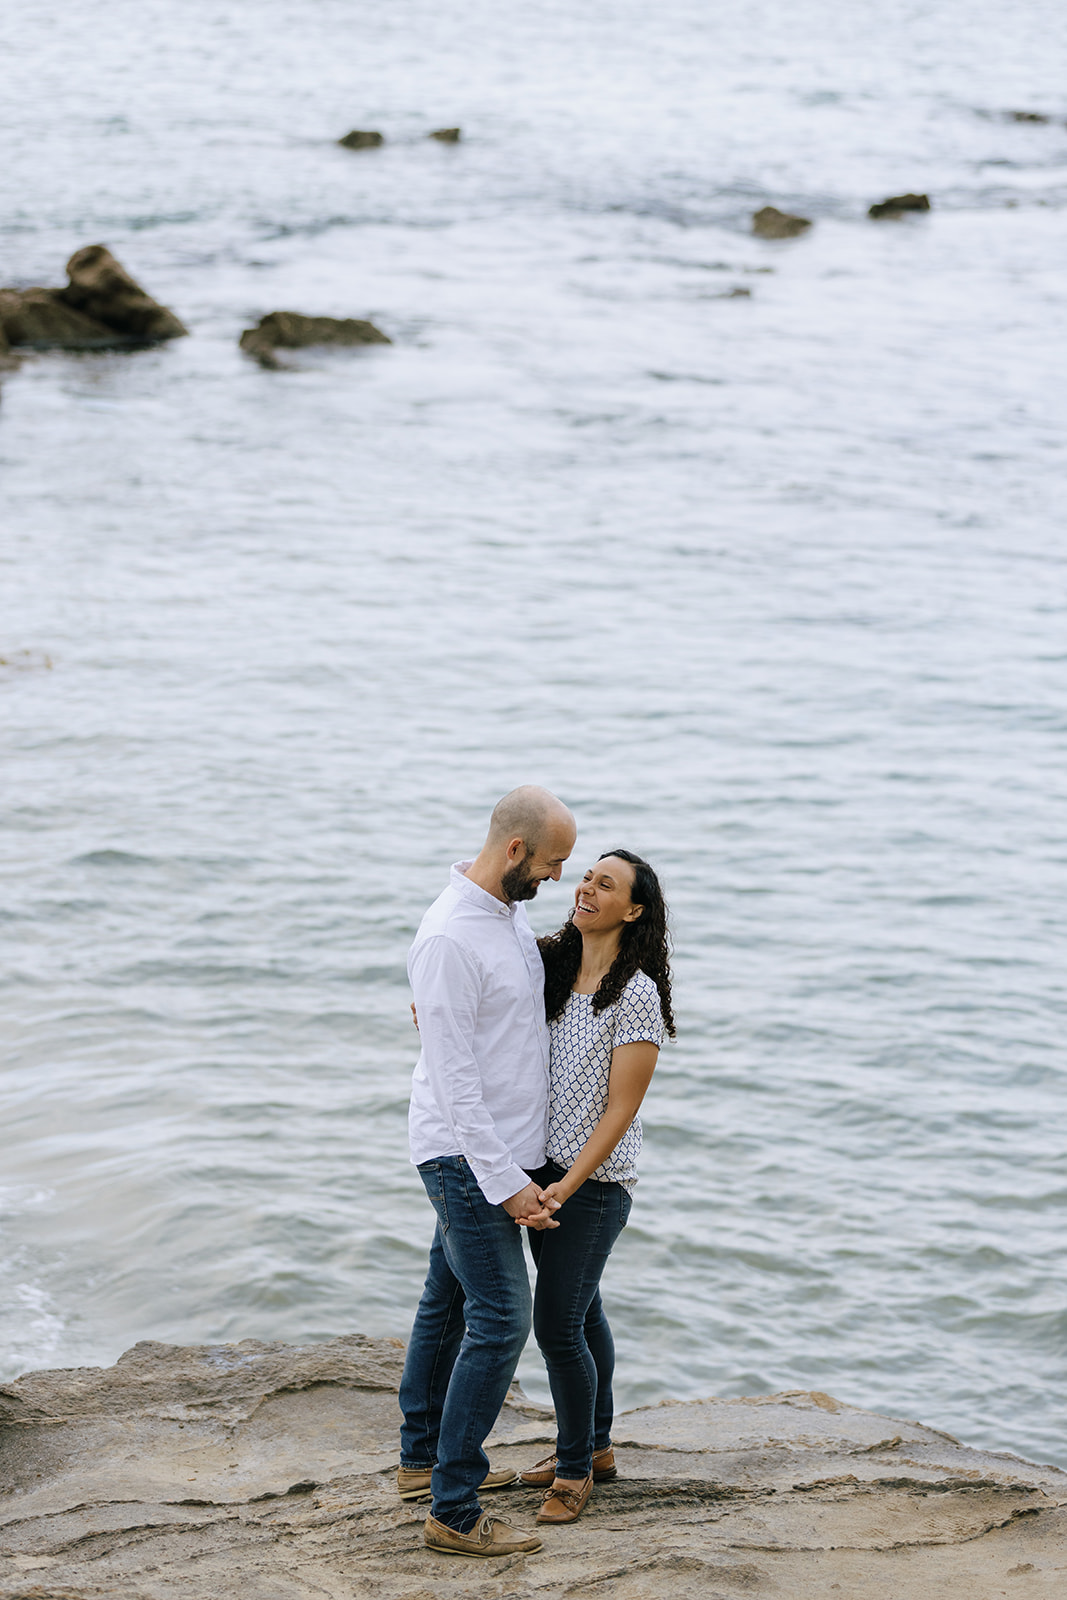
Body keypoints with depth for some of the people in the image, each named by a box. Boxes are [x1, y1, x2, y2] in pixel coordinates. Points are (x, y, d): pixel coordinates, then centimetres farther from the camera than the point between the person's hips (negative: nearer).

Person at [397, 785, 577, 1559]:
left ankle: (425, 1456, 33)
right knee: (500, 1318, -10)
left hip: (504, 1149, 10)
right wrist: (506, 1184, -23)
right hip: (468, 1155, -10)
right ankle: (454, 1511, -6)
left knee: (449, 1300, 19)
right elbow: (453, 1078, -24)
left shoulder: (512, 913, 7)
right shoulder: (449, 937, -23)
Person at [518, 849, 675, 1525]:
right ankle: (594, 1447, 33)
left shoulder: (636, 995, -16)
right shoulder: (551, 963, 3)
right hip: (543, 1164, 7)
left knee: (558, 1324, -5)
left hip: (595, 1179, -7)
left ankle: (576, 1469, 11)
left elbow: (620, 1110, -17)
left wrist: (568, 1186, -24)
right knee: (581, 1309, 19)